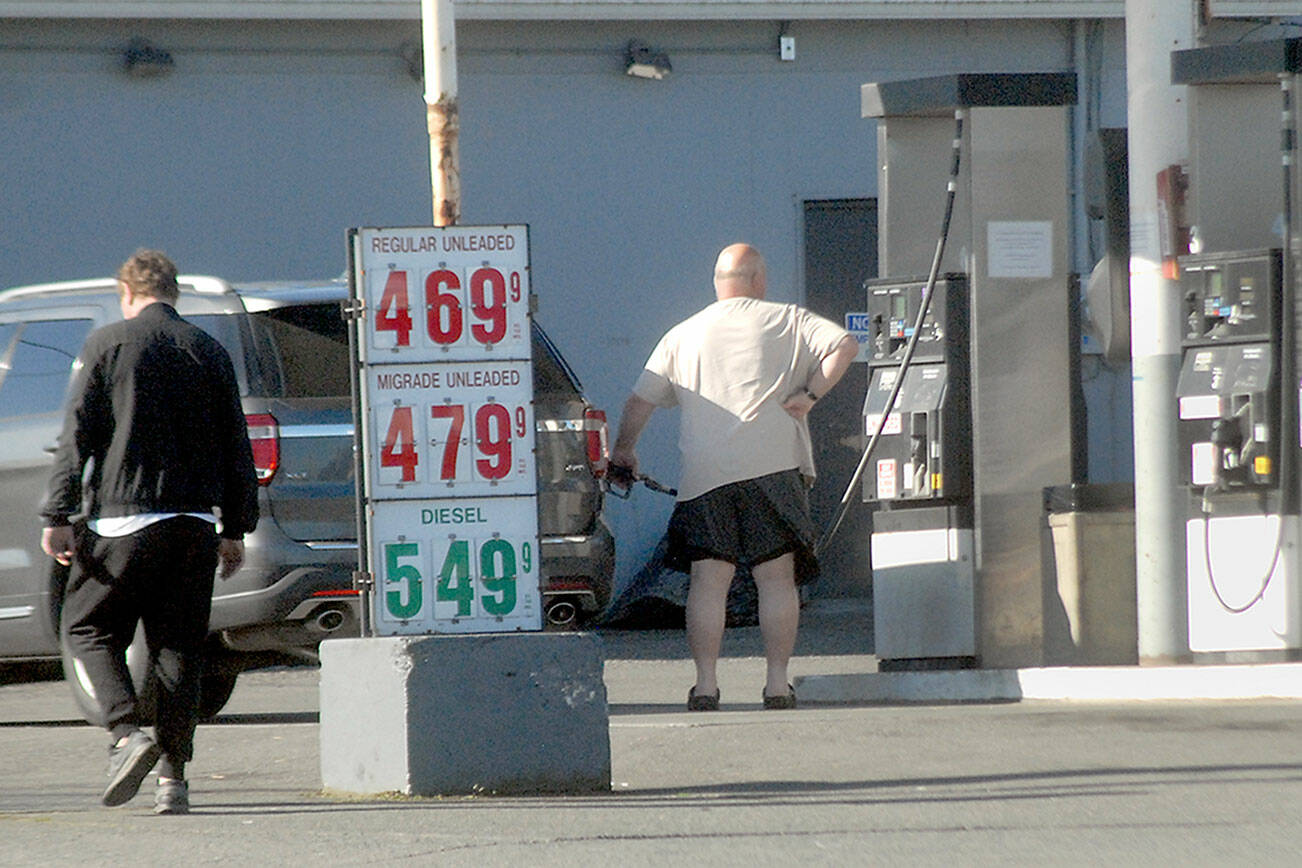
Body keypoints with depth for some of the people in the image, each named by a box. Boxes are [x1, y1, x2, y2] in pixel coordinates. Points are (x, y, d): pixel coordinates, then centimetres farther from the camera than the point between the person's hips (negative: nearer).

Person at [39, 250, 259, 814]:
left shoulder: (108, 344, -1)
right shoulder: (209, 352, 10)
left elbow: (77, 435, -5)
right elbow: (236, 447, 12)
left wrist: (57, 516, -3)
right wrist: (236, 529, 19)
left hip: (124, 517, -4)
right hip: (195, 523, 4)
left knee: (88, 625, 10)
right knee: (179, 646, 7)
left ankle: (126, 732, -11)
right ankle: (173, 776, 3)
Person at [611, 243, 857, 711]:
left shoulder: (683, 335, 15)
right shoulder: (788, 321, 9)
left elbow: (640, 400, 15)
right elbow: (844, 345, -5)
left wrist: (623, 449, 29)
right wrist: (809, 394, -1)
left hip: (705, 475, 1)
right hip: (774, 463, -1)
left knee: (708, 580, 2)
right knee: (777, 578, 3)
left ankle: (705, 683, -4)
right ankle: (777, 682, 1)